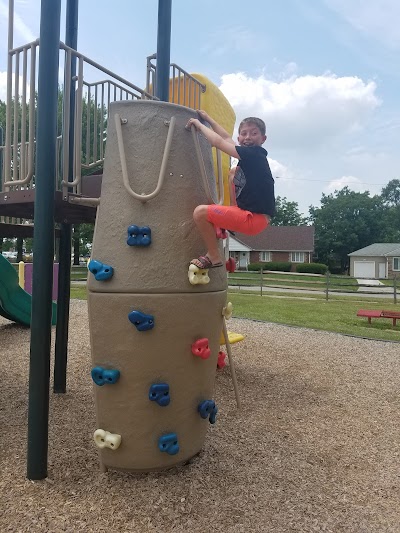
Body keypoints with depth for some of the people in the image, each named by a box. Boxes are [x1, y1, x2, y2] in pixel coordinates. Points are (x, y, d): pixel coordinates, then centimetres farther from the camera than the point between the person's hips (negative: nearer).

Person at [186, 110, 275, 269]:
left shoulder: (255, 154, -14)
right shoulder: (250, 155, 11)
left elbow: (219, 142, -15)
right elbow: (227, 138, 24)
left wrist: (199, 124, -1)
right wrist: (208, 118, 28)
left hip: (254, 219, -10)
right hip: (249, 212, 10)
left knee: (200, 212, -16)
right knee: (234, 173, 29)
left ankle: (214, 257, 1)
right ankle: (232, 219, 25)